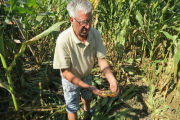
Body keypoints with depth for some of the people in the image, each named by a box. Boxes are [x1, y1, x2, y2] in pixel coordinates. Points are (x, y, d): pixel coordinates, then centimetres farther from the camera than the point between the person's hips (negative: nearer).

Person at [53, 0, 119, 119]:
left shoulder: (95, 34, -25)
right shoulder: (64, 40, -37)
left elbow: (101, 59, -18)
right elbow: (66, 72, -30)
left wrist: (112, 79, -34)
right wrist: (89, 87, -36)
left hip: (86, 76, 5)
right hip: (70, 79, -5)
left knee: (87, 96, 33)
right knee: (73, 108, 14)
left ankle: (87, 110, 68)